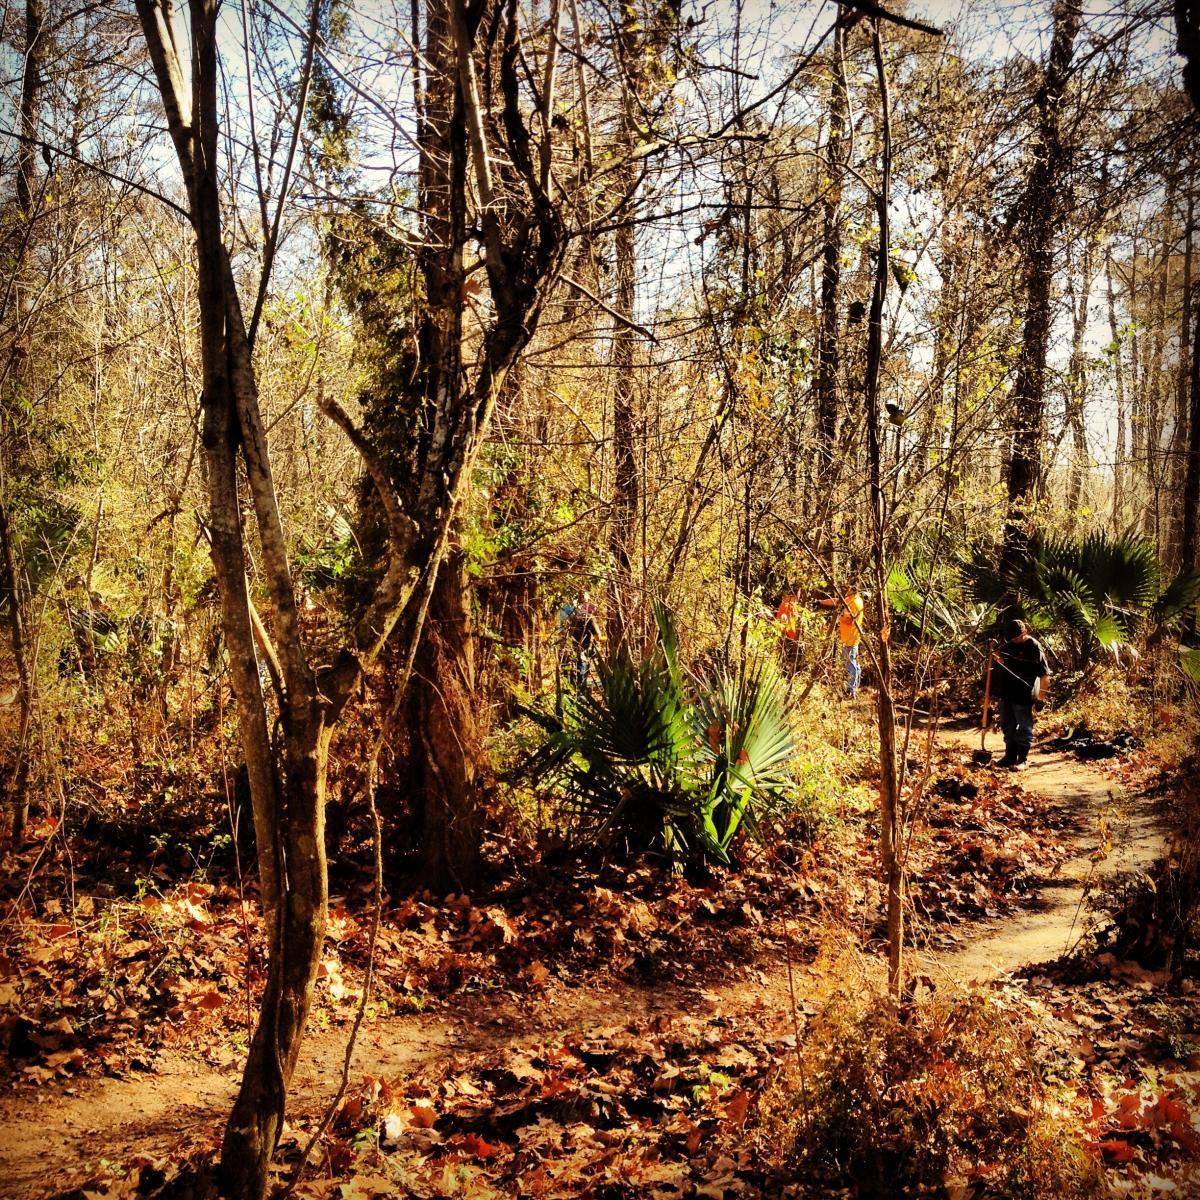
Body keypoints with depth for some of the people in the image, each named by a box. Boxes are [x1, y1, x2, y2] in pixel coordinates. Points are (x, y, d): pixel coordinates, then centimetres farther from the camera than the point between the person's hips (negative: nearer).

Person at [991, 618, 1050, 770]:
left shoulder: (1034, 647, -12)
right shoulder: (1009, 645, 10)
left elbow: (1044, 673, -14)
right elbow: (1003, 664, 21)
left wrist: (1042, 693, -19)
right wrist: (997, 658, -3)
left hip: (1023, 695, -8)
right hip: (1007, 692, 8)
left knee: (1024, 728, 0)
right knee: (1008, 726, 15)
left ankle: (1022, 760, 5)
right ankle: (1010, 756, 25)